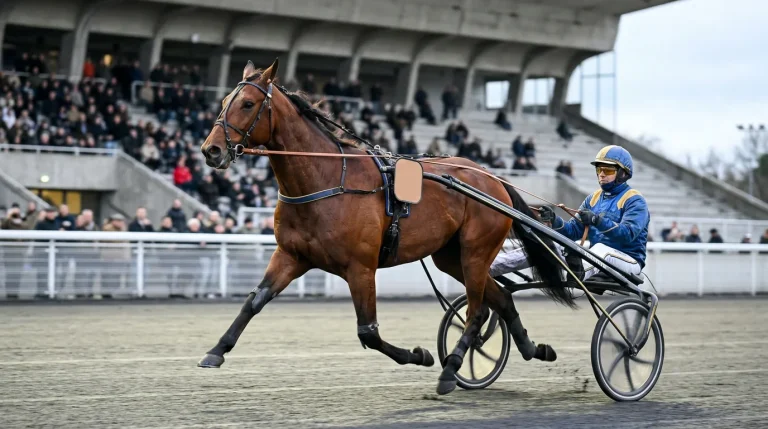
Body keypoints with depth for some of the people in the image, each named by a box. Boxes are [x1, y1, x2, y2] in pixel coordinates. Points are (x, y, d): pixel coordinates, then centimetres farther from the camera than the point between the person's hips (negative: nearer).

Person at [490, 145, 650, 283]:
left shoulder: (634, 201, -5)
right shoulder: (593, 199, 17)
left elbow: (628, 234, -23)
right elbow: (573, 231, 9)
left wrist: (598, 220, -37)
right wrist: (555, 220, -12)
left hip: (629, 261, -6)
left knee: (601, 248, -39)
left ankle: (580, 274, -74)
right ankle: (488, 267, -24)